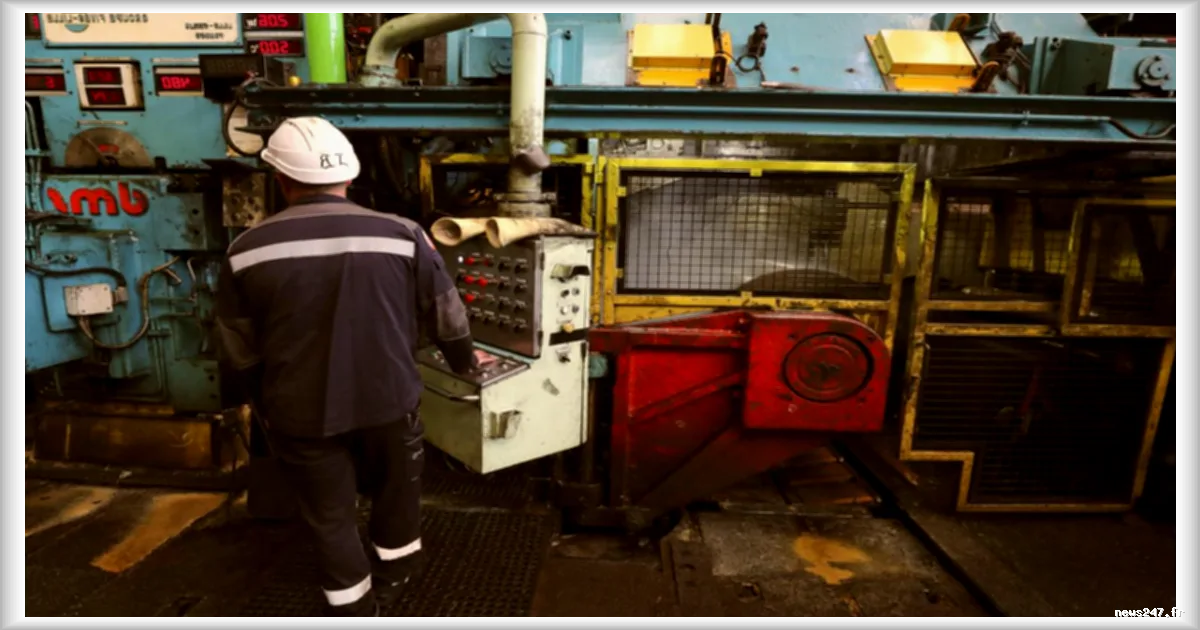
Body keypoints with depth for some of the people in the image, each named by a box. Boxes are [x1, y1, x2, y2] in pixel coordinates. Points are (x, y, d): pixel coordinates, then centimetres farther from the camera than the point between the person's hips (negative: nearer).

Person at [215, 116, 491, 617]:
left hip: (301, 413, 0)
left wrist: (267, 407, 19)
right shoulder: (401, 235, -10)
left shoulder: (246, 251, -7)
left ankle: (353, 604, 38)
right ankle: (395, 570, 49)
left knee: (329, 515, 20)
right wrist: (464, 361, 19)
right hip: (387, 400, 0)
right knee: (395, 488, 26)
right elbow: (446, 315, -1)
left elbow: (240, 353, 2)